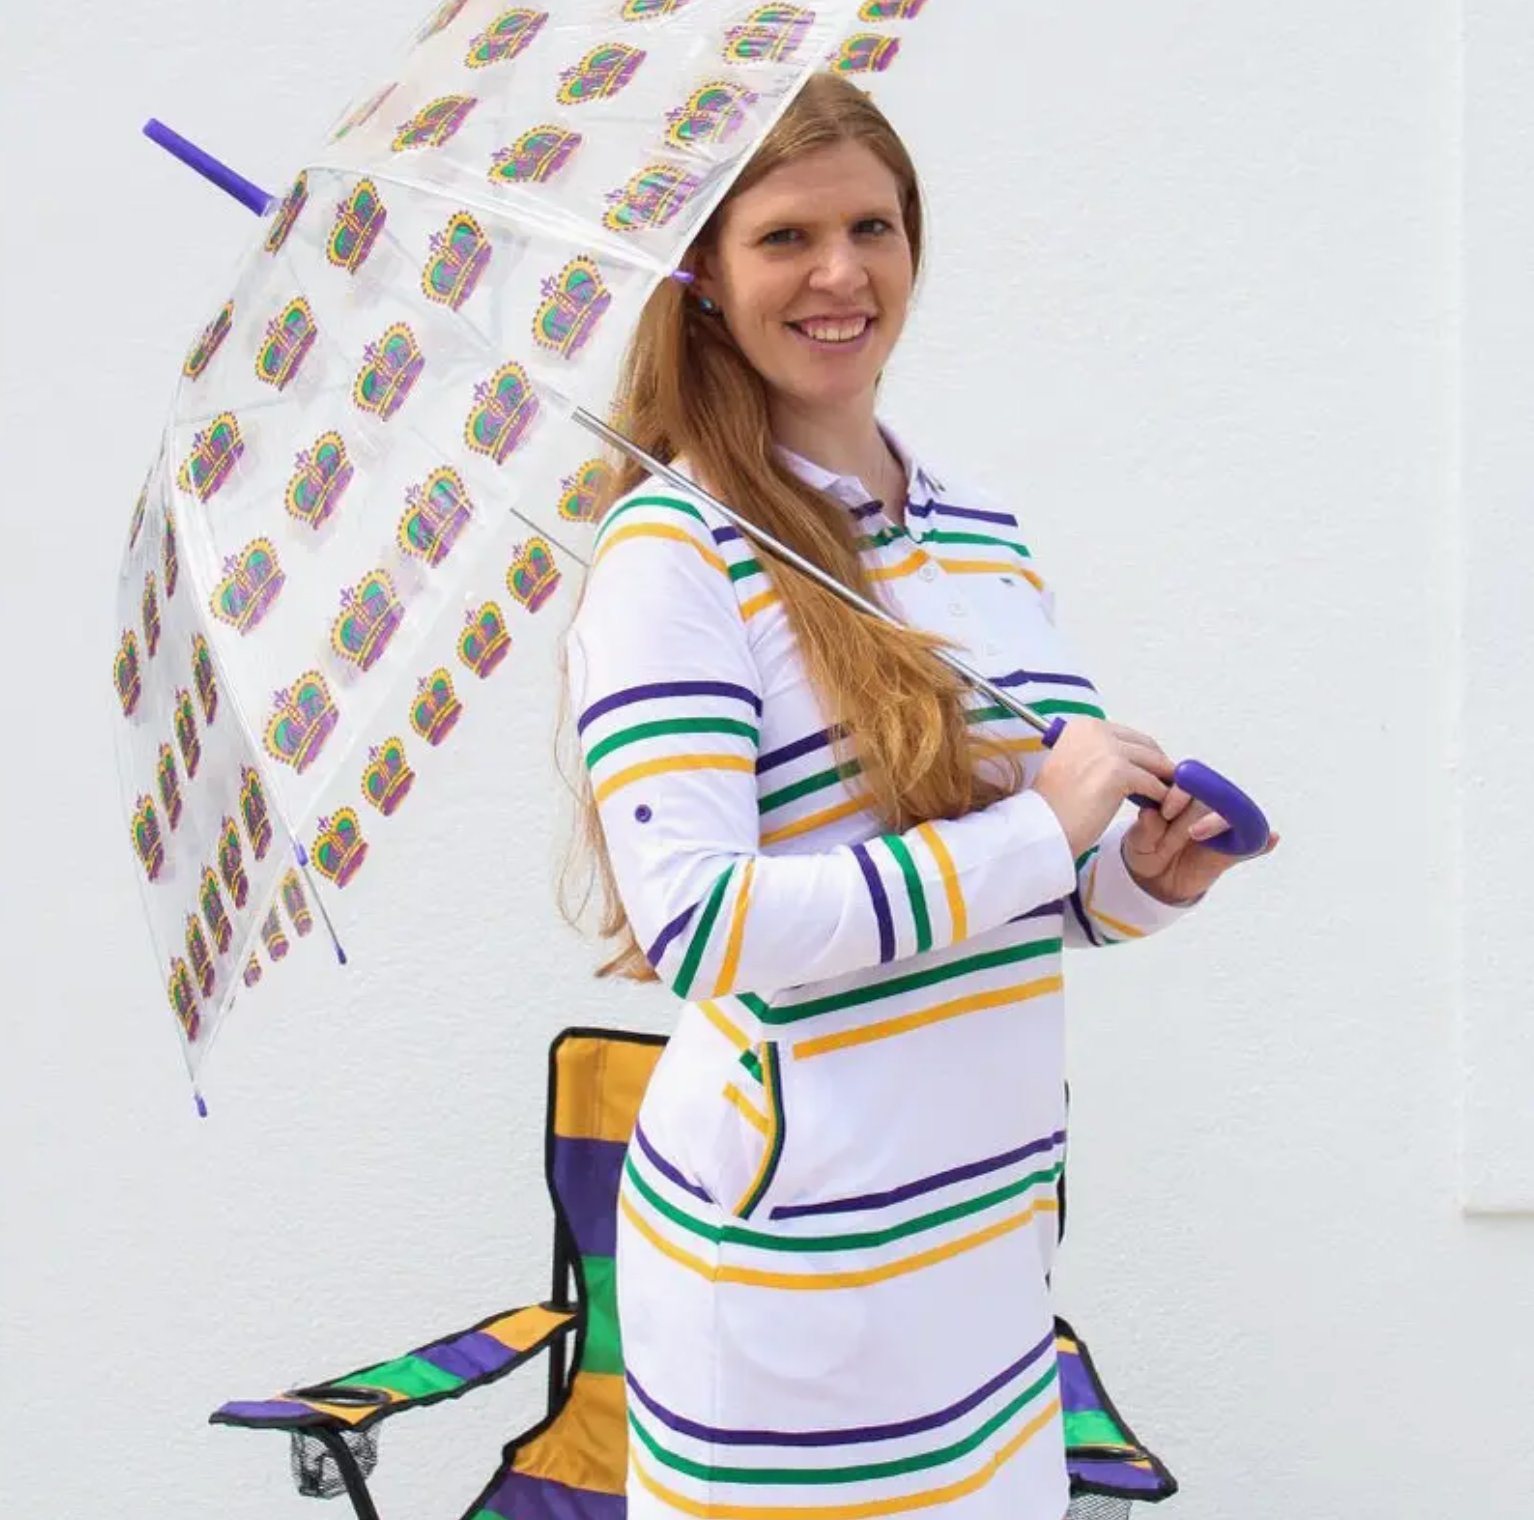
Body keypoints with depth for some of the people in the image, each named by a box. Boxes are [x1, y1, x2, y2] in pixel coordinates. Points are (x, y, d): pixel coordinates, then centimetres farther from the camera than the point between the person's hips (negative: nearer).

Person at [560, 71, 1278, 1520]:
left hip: (996, 1222, 7)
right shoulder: (674, 549, -12)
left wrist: (1130, 884, -3)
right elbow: (697, 923, -23)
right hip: (792, 1253, -6)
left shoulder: (985, 534, 10)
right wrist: (1034, 833, -19)